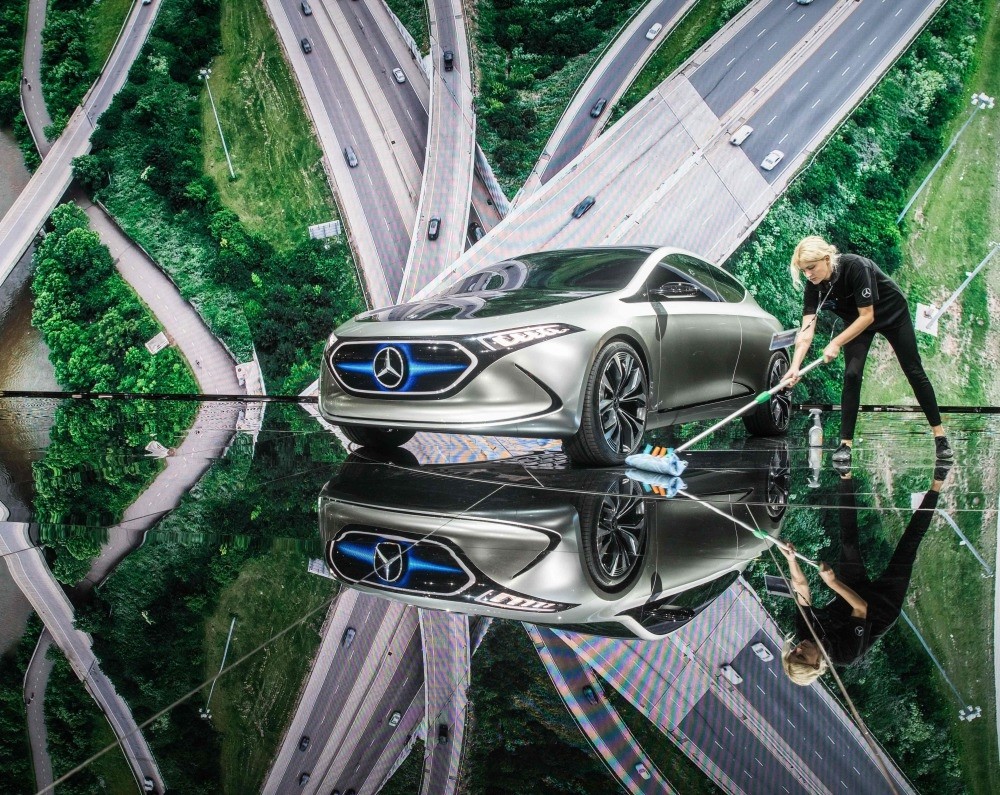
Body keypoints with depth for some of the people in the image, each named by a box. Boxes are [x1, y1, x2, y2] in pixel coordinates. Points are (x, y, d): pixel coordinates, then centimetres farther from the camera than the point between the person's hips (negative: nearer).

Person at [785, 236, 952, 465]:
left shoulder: (855, 266, -37)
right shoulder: (814, 287, -23)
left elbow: (867, 316, -32)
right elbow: (806, 333, -30)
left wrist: (836, 343, -35)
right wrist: (795, 367, -42)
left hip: (893, 312, -3)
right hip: (856, 321, 3)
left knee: (915, 372, 4)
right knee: (852, 375, -14)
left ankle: (940, 435, 18)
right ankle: (845, 444, -9)